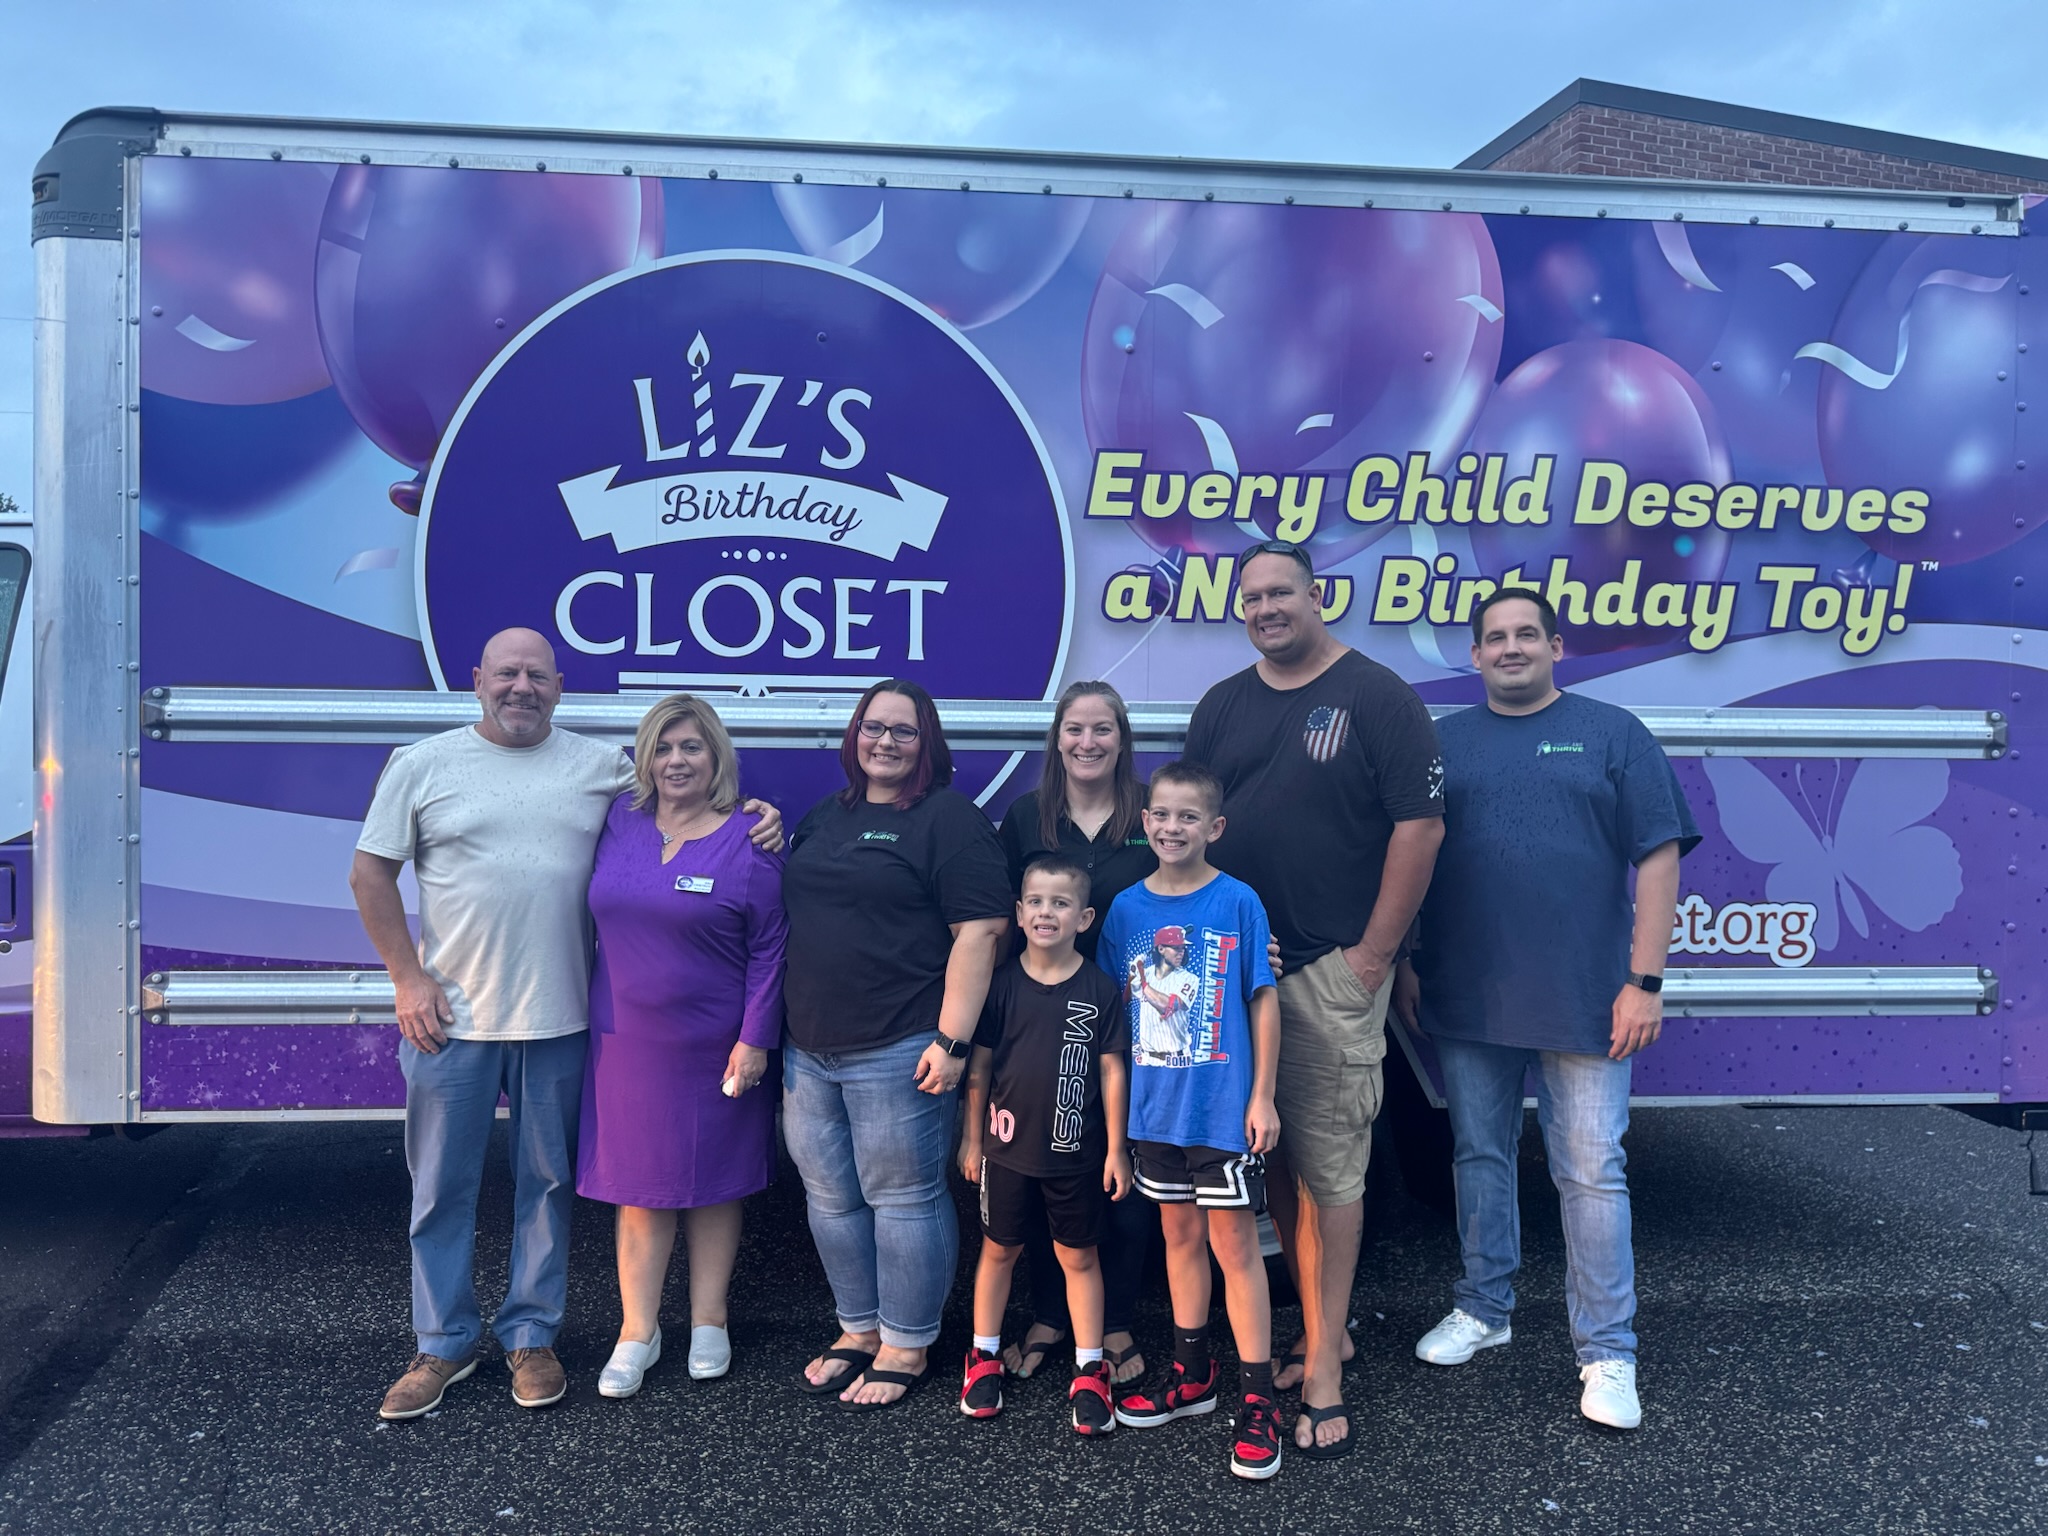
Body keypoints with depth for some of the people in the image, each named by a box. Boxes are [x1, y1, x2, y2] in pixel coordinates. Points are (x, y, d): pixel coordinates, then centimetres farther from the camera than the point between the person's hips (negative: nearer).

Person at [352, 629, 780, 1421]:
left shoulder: (603, 764, 4)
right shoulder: (423, 764, 0)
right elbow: (370, 873, 3)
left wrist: (754, 819, -8)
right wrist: (409, 979, -4)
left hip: (559, 1020, 1)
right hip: (450, 1018, -1)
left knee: (548, 1183, 11)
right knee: (442, 1187, 9)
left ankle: (531, 1335, 27)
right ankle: (443, 1343, 26)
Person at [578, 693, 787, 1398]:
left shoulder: (747, 840, -7)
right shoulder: (619, 820, 3)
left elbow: (768, 949, -6)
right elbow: (601, 917, 15)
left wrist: (755, 1037, -11)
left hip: (715, 1046, -2)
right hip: (627, 1040, 3)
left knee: (713, 1180, 10)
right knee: (638, 1180, 7)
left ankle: (708, 1324, 24)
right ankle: (638, 1330, 18)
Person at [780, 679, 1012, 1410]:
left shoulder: (949, 819, -7)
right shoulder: (823, 818, 15)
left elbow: (980, 931, -14)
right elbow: (794, 915, 24)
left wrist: (952, 1039, -18)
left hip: (898, 1050, -7)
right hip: (810, 1049, 7)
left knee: (903, 1197, 1)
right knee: (831, 1197, 13)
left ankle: (906, 1348, 16)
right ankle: (860, 1330, 29)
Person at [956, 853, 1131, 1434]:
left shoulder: (1100, 990, -7)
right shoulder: (1002, 984, -4)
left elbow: (1113, 1071, -3)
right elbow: (979, 1065, 2)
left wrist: (1116, 1148, -2)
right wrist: (971, 1138, 4)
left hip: (1076, 1152, -1)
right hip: (1008, 1146, 1)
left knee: (1079, 1257, 9)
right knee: (999, 1250, 14)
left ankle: (1089, 1371, 21)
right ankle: (985, 1356, 30)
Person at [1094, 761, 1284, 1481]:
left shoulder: (1238, 902, -8)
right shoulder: (1127, 908, 2)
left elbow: (1263, 1001, -5)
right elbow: (1117, 1010, 9)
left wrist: (1262, 1096, -7)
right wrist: (1116, 1099, 8)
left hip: (1225, 1105, -4)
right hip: (1156, 1104, 4)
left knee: (1234, 1243, 1)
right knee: (1180, 1234, 17)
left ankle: (1259, 1401, 11)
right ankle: (1191, 1374, 32)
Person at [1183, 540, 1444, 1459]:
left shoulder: (1377, 698, -4)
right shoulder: (1220, 708, 12)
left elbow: (1419, 826, -9)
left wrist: (1374, 953, -11)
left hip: (1333, 969, -5)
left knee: (1329, 1165, -2)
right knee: (1272, 1155, 11)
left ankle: (1322, 1363, 8)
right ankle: (1319, 1324, 26)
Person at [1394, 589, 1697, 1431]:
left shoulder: (1611, 734, 2)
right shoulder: (1443, 743, 11)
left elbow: (1658, 859, -2)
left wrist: (1645, 980, -9)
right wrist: (1402, 961, 8)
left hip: (1583, 999, -3)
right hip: (1466, 998, 3)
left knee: (1591, 1171, -1)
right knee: (1480, 1156, 14)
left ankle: (1607, 1352, 11)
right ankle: (1483, 1308, 30)